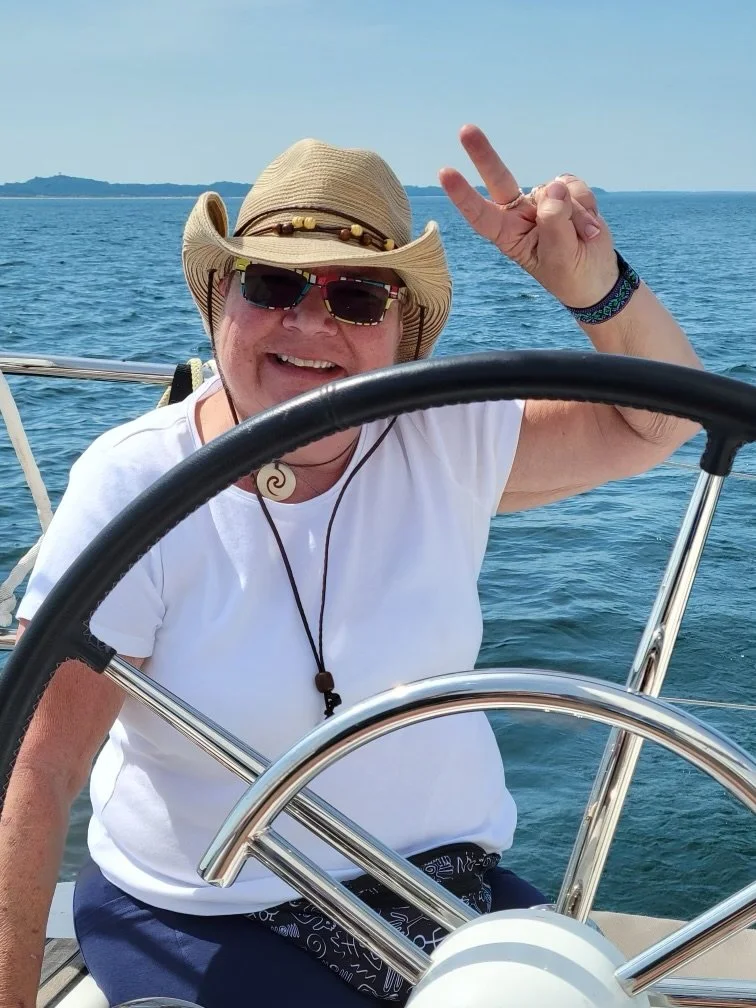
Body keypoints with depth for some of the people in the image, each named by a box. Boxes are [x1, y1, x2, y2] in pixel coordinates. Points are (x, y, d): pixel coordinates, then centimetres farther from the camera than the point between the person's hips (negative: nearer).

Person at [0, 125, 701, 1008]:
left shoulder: (447, 445, -6)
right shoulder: (132, 487, -16)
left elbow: (661, 420, -3)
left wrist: (592, 283, -23)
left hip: (452, 885, 4)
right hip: (208, 922, -3)